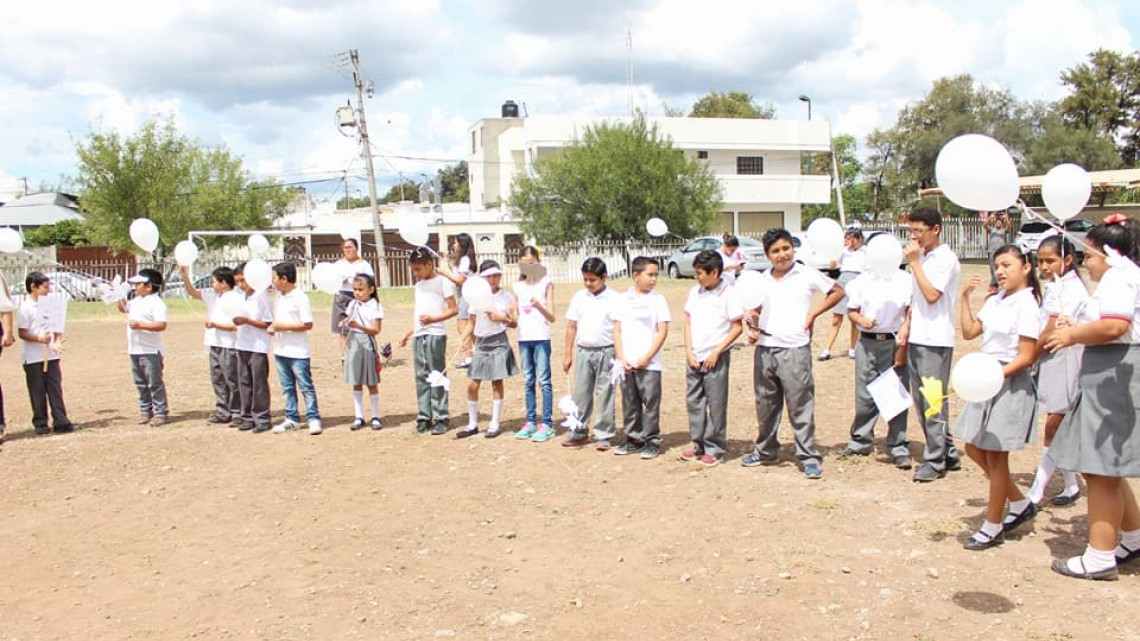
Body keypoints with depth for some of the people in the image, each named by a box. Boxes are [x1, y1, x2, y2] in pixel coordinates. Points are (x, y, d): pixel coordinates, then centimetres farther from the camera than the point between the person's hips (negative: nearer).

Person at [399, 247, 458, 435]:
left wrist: (433, 318, -17)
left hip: (435, 334, -7)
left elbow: (454, 309, -6)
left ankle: (441, 418, 2)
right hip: (419, 336, 7)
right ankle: (424, 417, 13)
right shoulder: (419, 286, 18)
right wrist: (407, 334, 15)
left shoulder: (442, 282, -2)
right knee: (421, 377, 7)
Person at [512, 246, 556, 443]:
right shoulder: (518, 286, 11)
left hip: (541, 337, -4)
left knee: (543, 380, -4)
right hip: (523, 338, 5)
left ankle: (546, 423, -1)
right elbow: (516, 316, 15)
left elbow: (552, 317, -6)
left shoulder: (546, 283, -1)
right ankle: (531, 421, 17)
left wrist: (539, 305, -23)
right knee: (528, 381, 10)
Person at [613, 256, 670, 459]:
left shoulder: (658, 300, -2)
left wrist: (646, 358, -11)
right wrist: (622, 358, -3)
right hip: (626, 364, 3)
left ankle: (652, 441, 10)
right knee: (630, 403, 11)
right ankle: (633, 439, 22)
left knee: (651, 403, -1)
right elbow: (617, 331, 7)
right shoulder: (623, 300, 6)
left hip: (649, 364, -3)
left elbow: (662, 332, -5)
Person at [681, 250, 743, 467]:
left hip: (716, 358, -5)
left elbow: (737, 328, -8)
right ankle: (698, 445, 23)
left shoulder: (728, 294, -9)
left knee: (716, 404, 2)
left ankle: (714, 449, 12)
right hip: (694, 357, 6)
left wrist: (716, 352, -12)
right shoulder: (694, 292, 6)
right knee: (693, 402, 11)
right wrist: (689, 351, 0)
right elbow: (688, 322, 10)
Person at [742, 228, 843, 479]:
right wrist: (753, 328, 2)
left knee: (800, 408, -2)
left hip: (795, 350, -5)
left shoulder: (807, 275, -2)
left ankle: (809, 458, 6)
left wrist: (813, 313, -3)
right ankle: (765, 451, 28)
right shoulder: (761, 280, 10)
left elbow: (837, 291, 6)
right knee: (765, 406, 14)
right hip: (764, 349, 5)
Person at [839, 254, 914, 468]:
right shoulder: (862, 280, 10)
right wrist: (860, 320, -12)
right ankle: (861, 441, 23)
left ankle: (899, 448, 7)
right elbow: (852, 310, 11)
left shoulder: (904, 279, 3)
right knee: (864, 394, 8)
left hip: (895, 343, -2)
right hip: (867, 343, 2)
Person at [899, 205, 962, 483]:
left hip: (935, 341, -8)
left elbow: (932, 295, -20)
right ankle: (948, 452, 23)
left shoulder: (946, 259, -10)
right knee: (921, 401, 12)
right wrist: (907, 324, 8)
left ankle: (935, 460, 6)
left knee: (933, 402, -3)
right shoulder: (921, 257, 14)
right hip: (916, 339, 8)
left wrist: (914, 263, -16)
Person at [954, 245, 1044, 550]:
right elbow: (969, 332, 9)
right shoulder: (994, 302, 9)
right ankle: (1020, 504, 31)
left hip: (1012, 384, -8)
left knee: (995, 456, 1)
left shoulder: (1026, 306, -14)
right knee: (974, 449, 13)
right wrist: (965, 297, 5)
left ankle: (992, 528, 16)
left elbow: (1026, 357, -17)